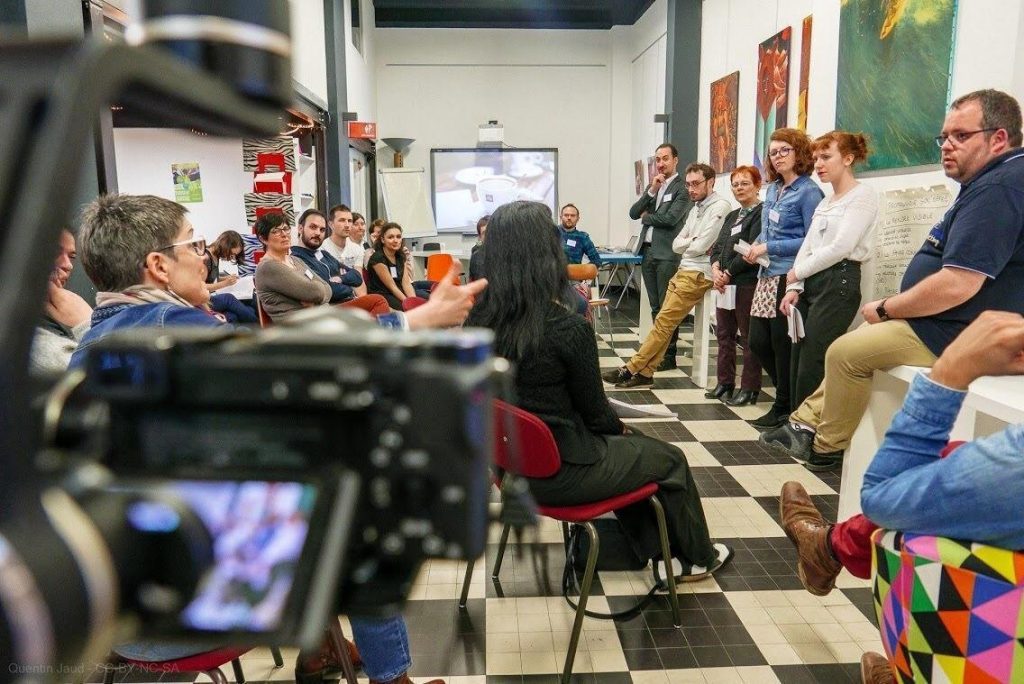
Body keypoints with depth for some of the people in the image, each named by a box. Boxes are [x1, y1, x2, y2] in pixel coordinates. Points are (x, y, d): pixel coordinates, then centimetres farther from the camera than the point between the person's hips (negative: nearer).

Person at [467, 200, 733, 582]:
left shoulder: (477, 321, -8)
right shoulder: (568, 327, -26)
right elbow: (593, 410, -13)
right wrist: (620, 428, 11)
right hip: (560, 469, -6)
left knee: (626, 447, 29)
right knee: (670, 460, 19)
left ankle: (660, 550, 37)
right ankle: (697, 558, 42)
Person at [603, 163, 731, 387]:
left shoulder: (720, 207, -10)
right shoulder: (696, 208, 18)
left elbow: (699, 247, -16)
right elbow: (676, 245, 14)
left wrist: (687, 244, 3)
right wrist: (693, 241, -3)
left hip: (697, 274, -8)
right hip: (683, 270, 9)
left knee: (664, 322, -9)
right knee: (664, 322, 4)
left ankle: (631, 369, -6)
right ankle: (645, 372, 5)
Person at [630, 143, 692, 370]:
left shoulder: (682, 188, -5)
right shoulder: (652, 186, 18)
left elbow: (670, 219, -16)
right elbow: (633, 213, 7)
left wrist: (646, 217, 0)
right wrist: (651, 191, -4)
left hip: (667, 254, -7)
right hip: (647, 252, 7)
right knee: (655, 307, 12)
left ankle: (669, 355, 4)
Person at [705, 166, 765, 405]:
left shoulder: (761, 213, -7)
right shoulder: (732, 216, 20)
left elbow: (752, 251, -16)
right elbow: (718, 246, 15)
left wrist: (728, 273, -11)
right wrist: (716, 268, -5)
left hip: (747, 283, -9)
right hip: (725, 283, 9)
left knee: (749, 336, -1)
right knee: (724, 333, 13)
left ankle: (750, 388, 7)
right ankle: (725, 383, 23)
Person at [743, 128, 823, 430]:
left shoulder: (808, 191, -9)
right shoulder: (772, 189, 15)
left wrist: (768, 247, -14)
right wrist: (755, 248, 4)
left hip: (789, 277, -8)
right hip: (768, 275, 8)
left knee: (782, 343, -1)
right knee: (758, 341, 8)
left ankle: (784, 408, 15)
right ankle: (791, 394, 27)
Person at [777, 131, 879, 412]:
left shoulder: (863, 196, -4)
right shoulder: (825, 202, 21)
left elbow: (840, 247, -14)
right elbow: (807, 247, 13)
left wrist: (797, 272, -5)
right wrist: (794, 287, 0)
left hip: (838, 283, -8)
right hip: (811, 284, 8)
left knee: (811, 369, -10)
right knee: (797, 365, 5)